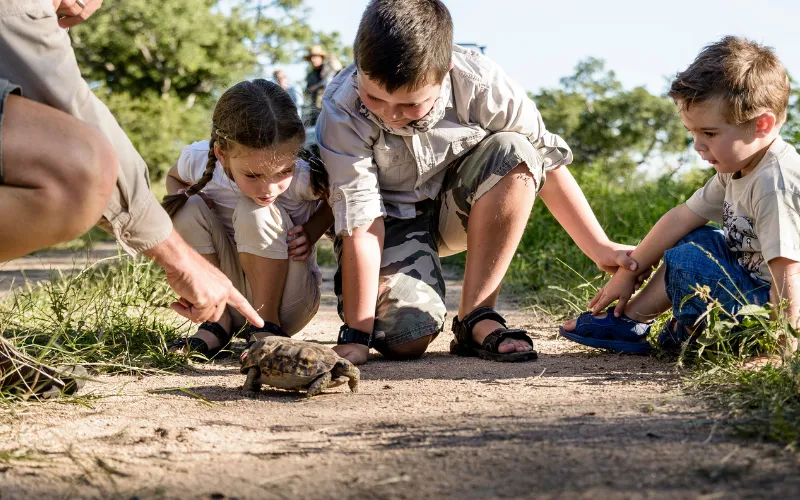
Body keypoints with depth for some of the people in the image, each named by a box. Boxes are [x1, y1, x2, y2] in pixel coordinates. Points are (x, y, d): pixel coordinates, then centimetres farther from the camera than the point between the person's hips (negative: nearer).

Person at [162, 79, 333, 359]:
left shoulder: (304, 176, -25)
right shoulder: (198, 160, -17)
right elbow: (173, 176, 8)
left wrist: (310, 232, -18)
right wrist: (180, 195, -14)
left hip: (288, 300, -3)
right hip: (230, 294, 3)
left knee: (255, 211, -28)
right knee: (188, 207, -19)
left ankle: (268, 324, -16)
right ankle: (218, 319, -9)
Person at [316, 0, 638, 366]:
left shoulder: (480, 85, -27)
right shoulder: (342, 110, -30)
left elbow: (547, 161, -13)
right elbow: (359, 222, -29)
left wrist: (600, 248, -10)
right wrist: (356, 334, -29)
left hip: (456, 205, 3)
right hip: (392, 219, -2)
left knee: (512, 153, -30)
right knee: (406, 341, -27)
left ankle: (475, 318, -22)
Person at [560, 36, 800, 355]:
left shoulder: (774, 185, -26)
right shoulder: (735, 170, 7)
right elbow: (682, 218, 12)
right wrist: (628, 272, 14)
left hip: (772, 306, -10)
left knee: (687, 261, -19)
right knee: (696, 239, 15)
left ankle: (689, 336, 7)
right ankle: (630, 320, 12)